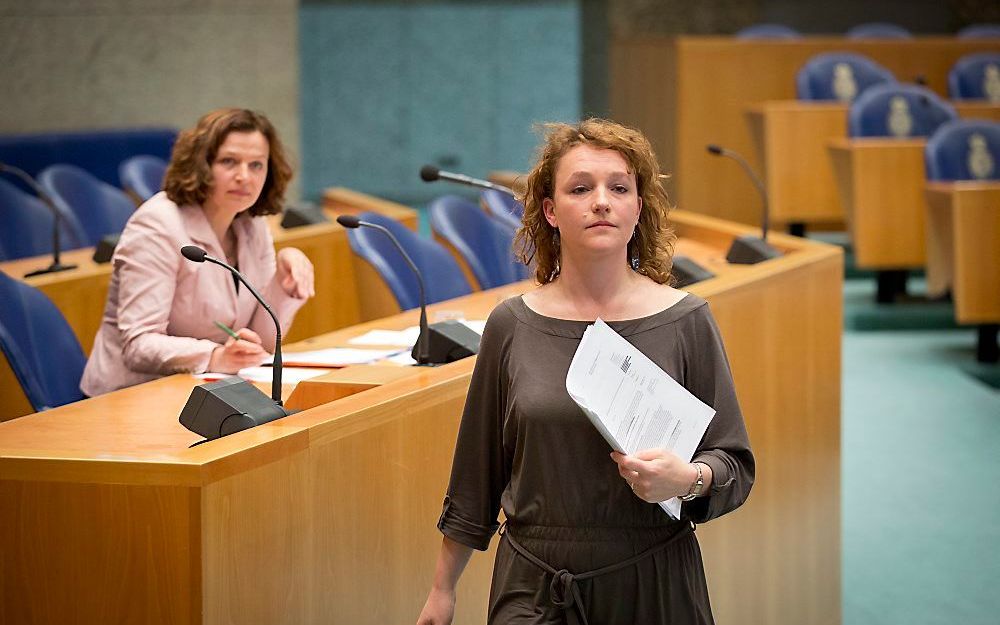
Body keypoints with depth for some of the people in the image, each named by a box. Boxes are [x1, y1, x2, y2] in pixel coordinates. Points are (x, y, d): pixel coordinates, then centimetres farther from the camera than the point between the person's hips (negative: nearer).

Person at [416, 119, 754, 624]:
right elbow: (476, 474, 10)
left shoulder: (685, 321, -2)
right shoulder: (512, 326, 1)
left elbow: (735, 467, 1)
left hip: (654, 583, 0)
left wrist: (688, 479, -21)